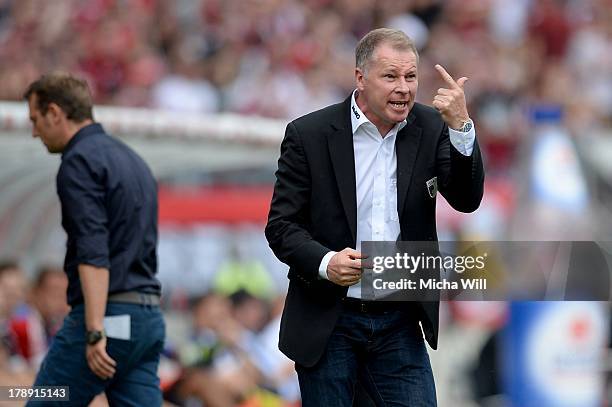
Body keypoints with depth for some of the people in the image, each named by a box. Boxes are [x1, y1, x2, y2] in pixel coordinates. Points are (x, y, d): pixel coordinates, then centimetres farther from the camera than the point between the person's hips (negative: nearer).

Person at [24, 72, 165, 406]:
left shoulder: (80, 162, -9)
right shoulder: (132, 159, 20)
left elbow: (93, 253, -20)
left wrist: (95, 332, -25)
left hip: (107, 316, -9)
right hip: (148, 318, 9)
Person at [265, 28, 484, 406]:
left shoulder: (431, 128, 2)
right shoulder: (309, 134, -6)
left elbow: (467, 200, -8)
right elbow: (281, 225, -5)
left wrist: (461, 126, -22)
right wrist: (325, 262, -24)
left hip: (399, 322, 2)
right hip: (327, 325, -2)